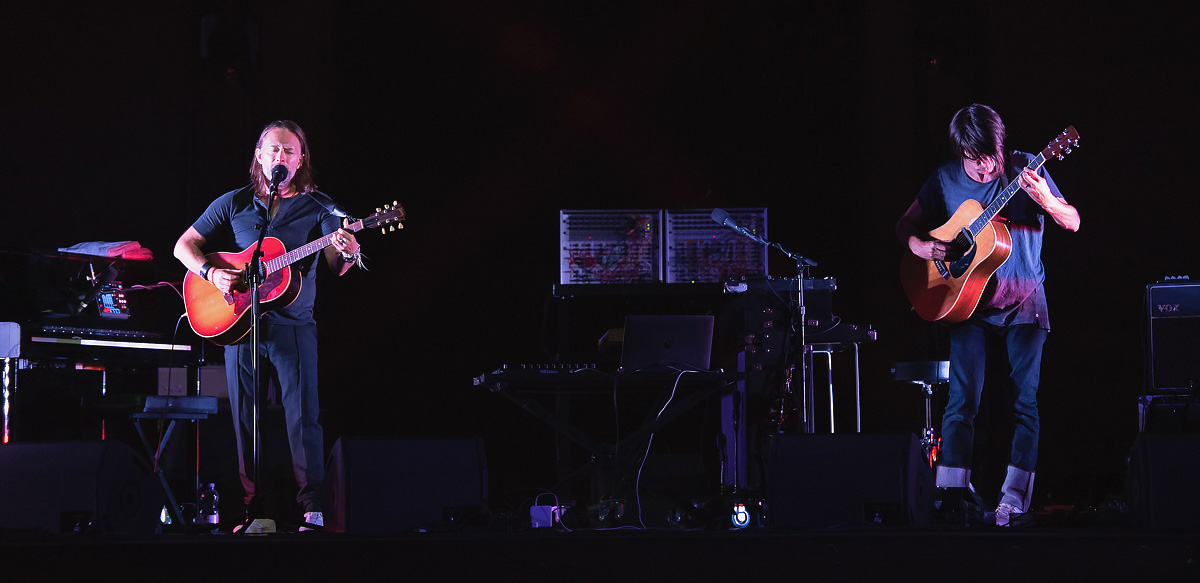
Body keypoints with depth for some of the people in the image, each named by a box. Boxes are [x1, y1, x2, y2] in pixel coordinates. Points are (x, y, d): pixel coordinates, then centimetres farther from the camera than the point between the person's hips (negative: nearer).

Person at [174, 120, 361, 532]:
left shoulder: (318, 207, 5)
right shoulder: (234, 204, 8)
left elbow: (336, 267, -4)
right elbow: (184, 245, 10)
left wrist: (346, 254, -29)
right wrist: (211, 273, -10)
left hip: (293, 326, -2)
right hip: (238, 325, 2)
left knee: (303, 417, -9)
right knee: (246, 420, 3)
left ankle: (313, 511, -6)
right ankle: (258, 513, 8)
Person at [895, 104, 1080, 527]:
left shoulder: (1024, 169, -3)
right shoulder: (945, 181, 2)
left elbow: (1072, 223, -7)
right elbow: (905, 226, 13)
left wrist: (1045, 199, -28)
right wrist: (919, 246, -10)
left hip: (1023, 300, -1)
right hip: (967, 299, 1)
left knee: (1025, 399, -5)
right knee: (963, 398, -9)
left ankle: (1013, 498, -3)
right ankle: (953, 494, -9)